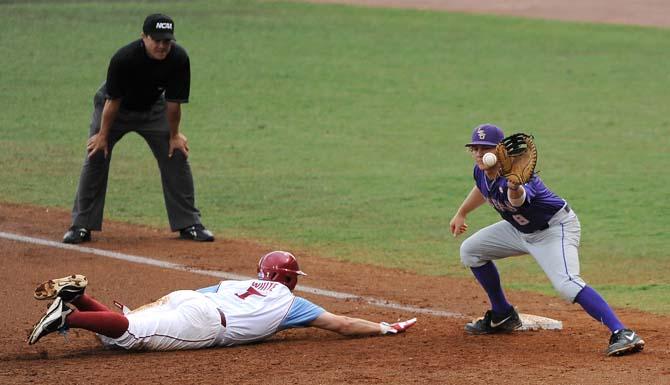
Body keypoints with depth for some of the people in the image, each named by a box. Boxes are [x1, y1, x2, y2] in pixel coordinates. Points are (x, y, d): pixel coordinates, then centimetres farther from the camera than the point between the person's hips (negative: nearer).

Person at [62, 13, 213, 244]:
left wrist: (174, 135, -7)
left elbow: (173, 102, -16)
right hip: (117, 109, -3)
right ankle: (81, 226, -3)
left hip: (153, 109, 3)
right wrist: (103, 135, -15)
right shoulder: (124, 58, -35)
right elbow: (113, 100, -23)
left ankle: (189, 225, 6)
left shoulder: (179, 59, -28)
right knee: (96, 156, -11)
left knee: (177, 156, -3)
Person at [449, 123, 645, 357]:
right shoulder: (482, 171, -7)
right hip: (519, 229, 10)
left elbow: (519, 198, -60)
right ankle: (502, 316, 26)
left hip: (555, 229, -10)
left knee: (566, 283, -32)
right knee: (470, 250, 14)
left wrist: (514, 188, -82)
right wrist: (461, 213, 27)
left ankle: (622, 334, -37)